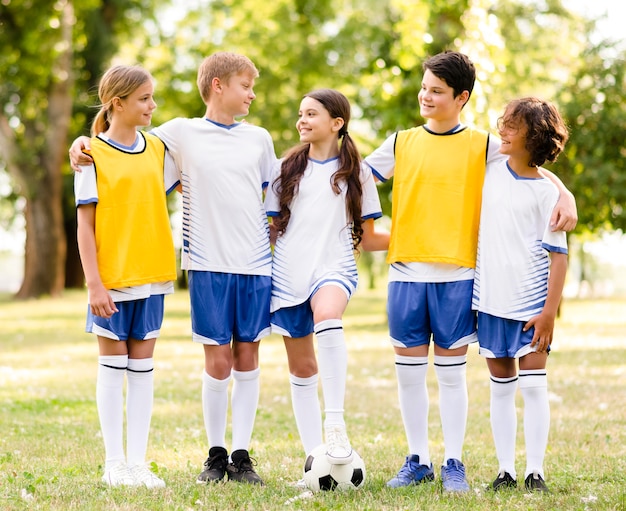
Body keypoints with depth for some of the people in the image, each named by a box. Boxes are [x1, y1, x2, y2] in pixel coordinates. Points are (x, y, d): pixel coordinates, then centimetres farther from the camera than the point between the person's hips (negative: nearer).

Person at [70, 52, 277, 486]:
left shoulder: (259, 138, 12)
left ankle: (242, 455, 10)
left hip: (256, 263, 3)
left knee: (248, 356, 3)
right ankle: (215, 454, 13)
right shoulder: (182, 133, 3)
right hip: (208, 264, -2)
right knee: (218, 362, -1)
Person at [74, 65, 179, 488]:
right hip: (112, 278, -4)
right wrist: (94, 283, -12)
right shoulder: (94, 154, -5)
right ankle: (115, 464, 9)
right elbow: (85, 223, -7)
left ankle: (138, 463, 10)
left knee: (143, 368, 6)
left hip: (151, 276, 4)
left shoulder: (157, 149, 8)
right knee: (113, 366, 3)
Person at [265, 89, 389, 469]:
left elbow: (367, 238, 8)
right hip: (289, 276, 3)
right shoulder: (288, 168, 13)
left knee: (327, 314, -37)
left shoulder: (356, 172, 8)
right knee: (302, 368, 4)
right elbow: (272, 226, 16)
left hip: (334, 270, -3)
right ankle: (314, 455, 13)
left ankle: (335, 423, -35)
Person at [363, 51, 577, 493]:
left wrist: (566, 197, -12)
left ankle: (454, 464, 12)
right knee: (409, 371, 5)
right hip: (407, 273, 2)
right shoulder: (401, 144, 10)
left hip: (457, 276, -2)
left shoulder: (482, 146, 4)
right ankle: (418, 460, 16)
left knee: (451, 371, 3)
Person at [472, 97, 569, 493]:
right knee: (501, 386, 8)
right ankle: (506, 471, 13)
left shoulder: (546, 191, -8)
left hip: (531, 302, -5)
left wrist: (550, 311, -14)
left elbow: (558, 254, -9)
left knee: (534, 385, -5)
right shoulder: (491, 168, 6)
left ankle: (536, 472, 1)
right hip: (491, 300, 5)